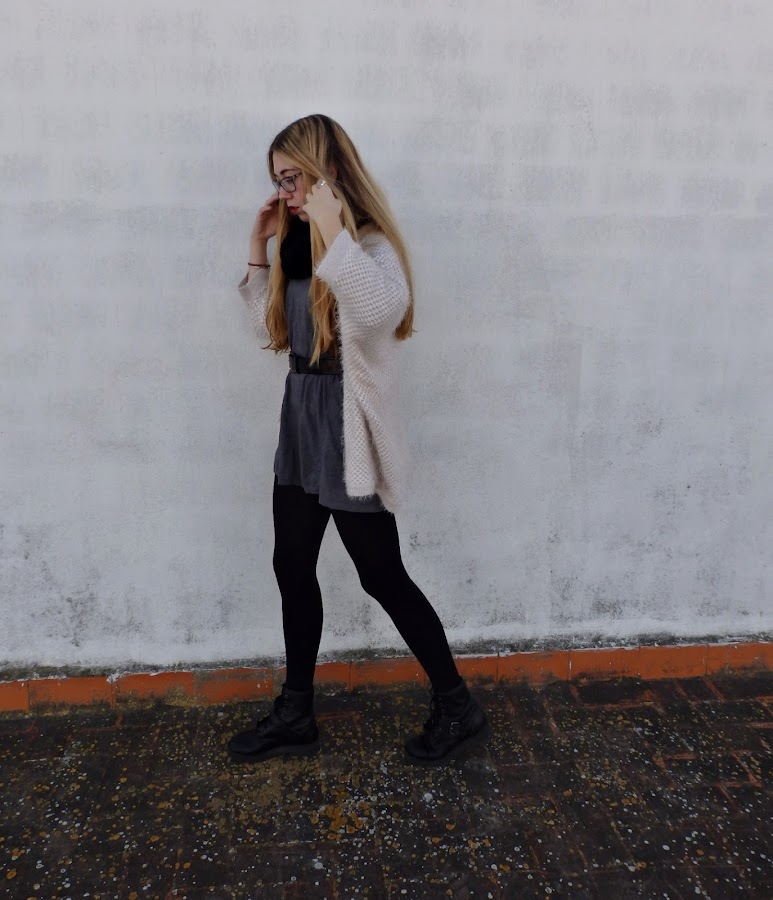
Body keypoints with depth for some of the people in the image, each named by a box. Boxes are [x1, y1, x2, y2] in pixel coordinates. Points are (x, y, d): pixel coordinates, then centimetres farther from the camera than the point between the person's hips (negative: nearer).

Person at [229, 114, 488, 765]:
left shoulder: (371, 244, -14)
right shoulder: (300, 246, 10)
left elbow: (381, 309, -38)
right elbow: (270, 327, 16)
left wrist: (332, 228, -31)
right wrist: (260, 247, 9)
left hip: (348, 433, -8)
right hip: (300, 426, 8)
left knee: (383, 577, 2)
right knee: (293, 570, 12)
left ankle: (458, 706, 22)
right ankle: (296, 715, 29)